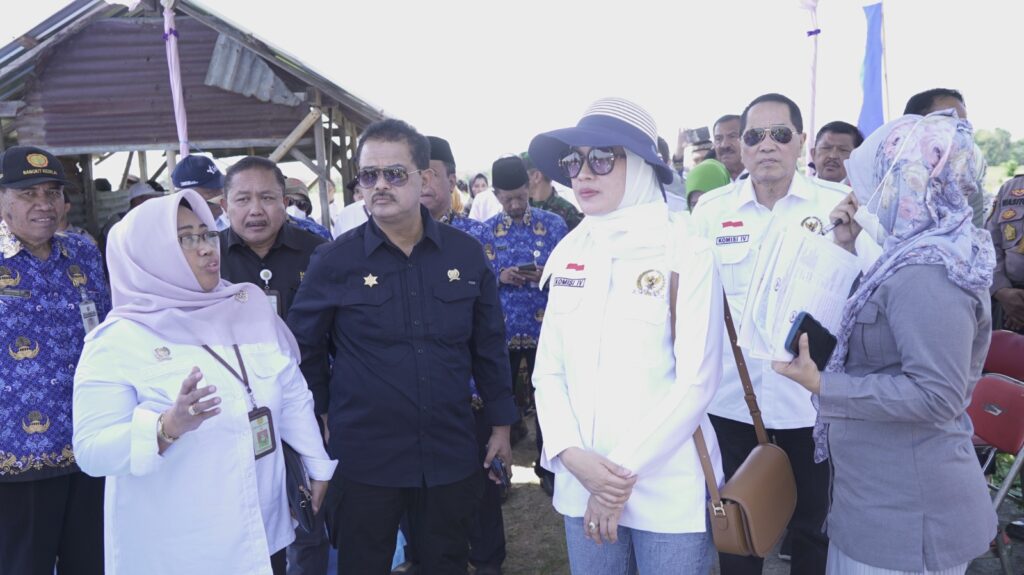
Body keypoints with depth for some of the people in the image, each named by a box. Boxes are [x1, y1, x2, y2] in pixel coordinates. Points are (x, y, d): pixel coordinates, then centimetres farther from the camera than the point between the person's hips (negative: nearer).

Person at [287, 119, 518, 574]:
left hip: (452, 456, 2)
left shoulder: (466, 254, 0)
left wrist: (501, 424, 9)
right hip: (363, 459, -1)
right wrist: (323, 416, 6)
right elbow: (304, 347, 3)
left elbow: (489, 345, 7)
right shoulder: (333, 260, -6)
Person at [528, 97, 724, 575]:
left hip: (669, 490, -3)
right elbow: (548, 369, 4)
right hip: (582, 484, 4)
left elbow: (696, 381, -12)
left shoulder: (688, 255, -8)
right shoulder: (568, 255, 4)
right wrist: (573, 455, -10)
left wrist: (625, 471, -13)